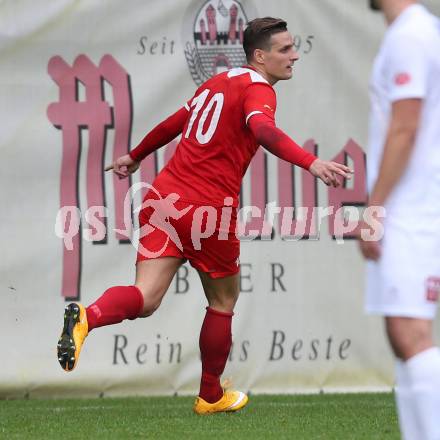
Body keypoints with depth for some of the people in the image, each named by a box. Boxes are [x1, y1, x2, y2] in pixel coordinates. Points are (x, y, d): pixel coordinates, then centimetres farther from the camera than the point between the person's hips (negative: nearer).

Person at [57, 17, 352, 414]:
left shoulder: (218, 82, 19)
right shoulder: (258, 89, -7)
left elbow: (173, 124, 32)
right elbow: (263, 129, -30)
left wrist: (135, 157, 48)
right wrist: (312, 163, -43)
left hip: (165, 194, 7)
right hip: (209, 209, -7)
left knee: (146, 299, -5)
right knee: (223, 303, 15)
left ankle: (87, 317, -35)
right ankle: (210, 397, 28)